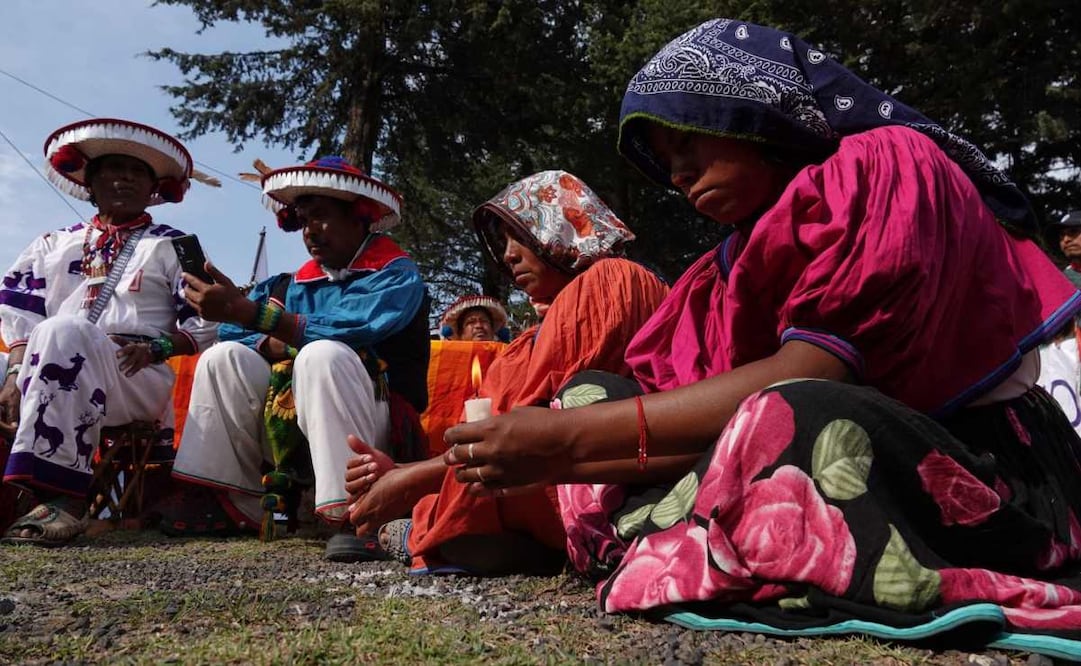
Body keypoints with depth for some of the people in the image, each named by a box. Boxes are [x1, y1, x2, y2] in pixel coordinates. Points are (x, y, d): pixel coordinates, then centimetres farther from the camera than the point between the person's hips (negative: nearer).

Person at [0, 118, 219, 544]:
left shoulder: (173, 247, 15)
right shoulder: (54, 245, 24)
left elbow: (205, 326, 5)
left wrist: (155, 348, -13)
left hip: (140, 380, -3)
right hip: (53, 377, 3)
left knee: (63, 330, -33)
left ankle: (60, 495, -39)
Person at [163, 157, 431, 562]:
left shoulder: (396, 275, -4)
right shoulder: (301, 283, 15)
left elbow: (347, 332, -22)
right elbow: (232, 332, 8)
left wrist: (244, 311, -27)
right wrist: (287, 346, -12)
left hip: (378, 431, -6)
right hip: (295, 436, 6)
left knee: (324, 355, -31)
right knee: (224, 358, -5)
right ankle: (235, 506, -10)